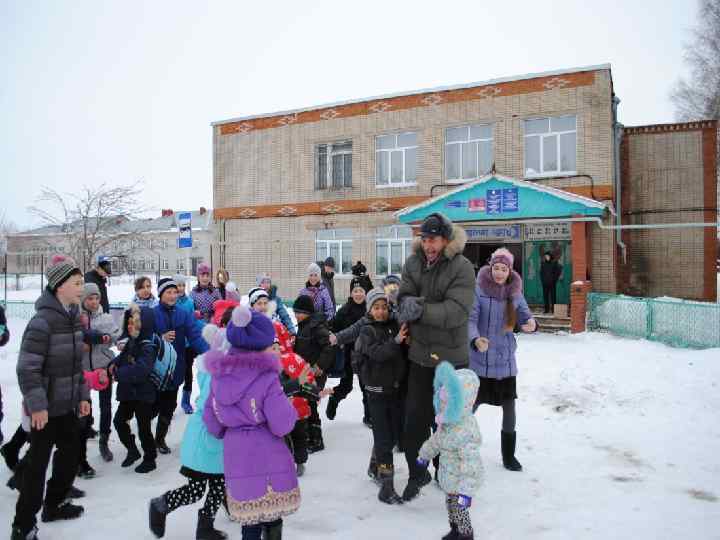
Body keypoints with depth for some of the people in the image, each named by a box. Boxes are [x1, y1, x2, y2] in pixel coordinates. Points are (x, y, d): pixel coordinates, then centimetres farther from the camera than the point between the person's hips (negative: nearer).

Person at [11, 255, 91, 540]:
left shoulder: (74, 317, 4)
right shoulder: (43, 321, -20)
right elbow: (27, 368, -21)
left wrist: (83, 396, 12)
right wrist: (37, 405, -21)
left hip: (68, 404, 8)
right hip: (47, 407, -8)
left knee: (71, 454, 18)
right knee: (38, 464, 3)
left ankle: (54, 504, 37)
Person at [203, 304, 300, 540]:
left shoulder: (219, 376, -1)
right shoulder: (267, 378, -17)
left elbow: (211, 421, 7)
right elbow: (282, 426, -16)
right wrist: (290, 408, 3)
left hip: (236, 458, 4)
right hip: (268, 459, -4)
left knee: (250, 520, 17)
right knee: (273, 517, 16)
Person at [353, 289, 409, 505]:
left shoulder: (397, 325, 2)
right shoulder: (367, 331, -5)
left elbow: (406, 353, 5)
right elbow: (377, 353, -21)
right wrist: (396, 341, -31)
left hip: (398, 388, 4)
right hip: (377, 391, -4)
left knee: (394, 434, 15)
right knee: (383, 438, -3)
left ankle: (376, 463, 39)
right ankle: (386, 485, 5)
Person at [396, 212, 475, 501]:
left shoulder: (462, 268, -15)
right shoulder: (413, 263, 0)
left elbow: (457, 311, -24)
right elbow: (404, 297, -5)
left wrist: (420, 309, -29)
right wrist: (412, 304, -28)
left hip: (452, 358, -3)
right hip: (420, 355, 3)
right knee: (415, 418, 9)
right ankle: (417, 473, 29)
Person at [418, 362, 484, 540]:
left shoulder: (466, 431, -34)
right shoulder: (447, 422, -4)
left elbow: (470, 463, -34)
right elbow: (436, 440, 15)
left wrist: (466, 491, -35)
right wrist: (425, 454, 29)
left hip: (461, 482, -9)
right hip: (450, 479, 9)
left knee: (459, 510, 8)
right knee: (450, 505, 24)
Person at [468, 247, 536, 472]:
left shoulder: (515, 292, 1)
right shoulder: (479, 289, -13)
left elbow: (525, 315, 5)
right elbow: (470, 319, -17)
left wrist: (531, 323, -19)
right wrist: (475, 339, -35)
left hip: (505, 360, 4)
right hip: (480, 359, -4)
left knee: (509, 406, 10)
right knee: (471, 404, 5)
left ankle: (508, 455, 29)